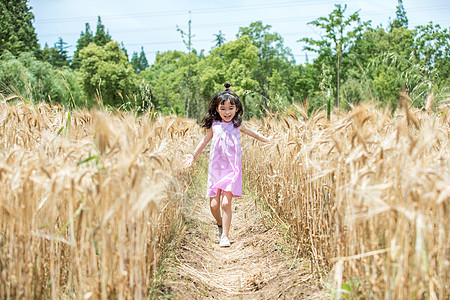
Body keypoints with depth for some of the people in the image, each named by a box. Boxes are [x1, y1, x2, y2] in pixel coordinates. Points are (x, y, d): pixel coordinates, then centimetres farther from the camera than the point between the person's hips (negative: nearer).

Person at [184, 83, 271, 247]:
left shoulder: (237, 125, 3)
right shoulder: (214, 125, 4)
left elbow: (252, 133, 23)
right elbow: (205, 140, 19)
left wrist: (267, 140, 32)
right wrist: (194, 155, 25)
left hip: (231, 169, -1)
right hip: (215, 169, 1)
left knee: (226, 203, -11)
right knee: (214, 204, -2)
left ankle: (225, 236, -2)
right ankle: (220, 224, 30)